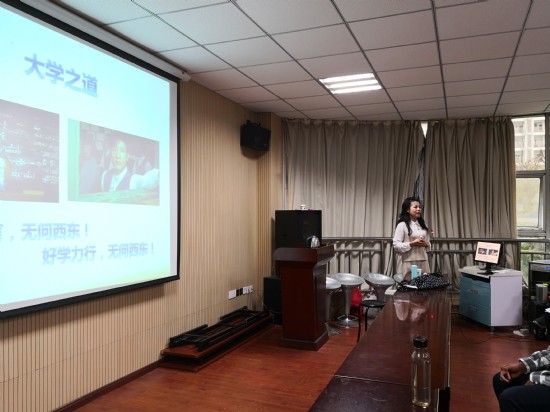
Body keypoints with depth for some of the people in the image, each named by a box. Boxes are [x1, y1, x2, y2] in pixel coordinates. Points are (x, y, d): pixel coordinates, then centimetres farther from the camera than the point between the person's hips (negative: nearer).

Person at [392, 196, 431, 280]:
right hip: (408, 263, -5)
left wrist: (426, 244, -3)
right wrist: (412, 244, -18)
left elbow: (429, 244, 19)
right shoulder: (402, 225, -6)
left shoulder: (422, 225, 14)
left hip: (423, 262, 6)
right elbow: (396, 245, -10)